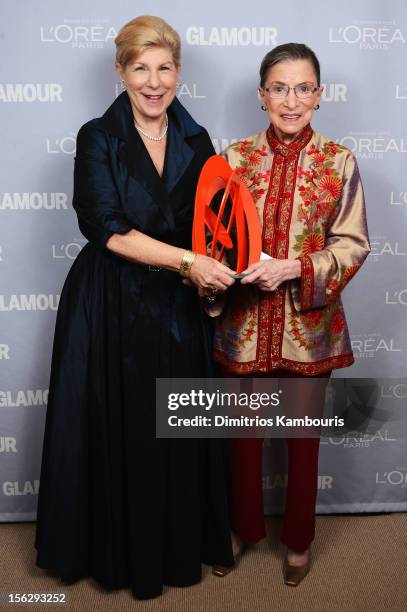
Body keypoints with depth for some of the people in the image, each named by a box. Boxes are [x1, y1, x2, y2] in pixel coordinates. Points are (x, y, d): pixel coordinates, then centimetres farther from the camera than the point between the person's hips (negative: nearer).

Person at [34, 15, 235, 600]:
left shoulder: (196, 142, 6)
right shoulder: (98, 138, -5)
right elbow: (107, 229, -15)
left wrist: (205, 270, -9)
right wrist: (186, 259, -22)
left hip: (179, 310, 3)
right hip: (112, 309, -3)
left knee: (180, 435, 10)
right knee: (117, 435, 8)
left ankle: (181, 546, 33)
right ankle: (116, 552, 31)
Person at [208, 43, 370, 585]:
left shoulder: (339, 161, -4)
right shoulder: (235, 157, 0)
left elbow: (352, 245, -6)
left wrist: (292, 267, -21)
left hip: (308, 321, -1)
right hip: (244, 321, 1)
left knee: (303, 436, 14)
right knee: (243, 431, 16)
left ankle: (298, 539, 37)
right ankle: (244, 526, 40)